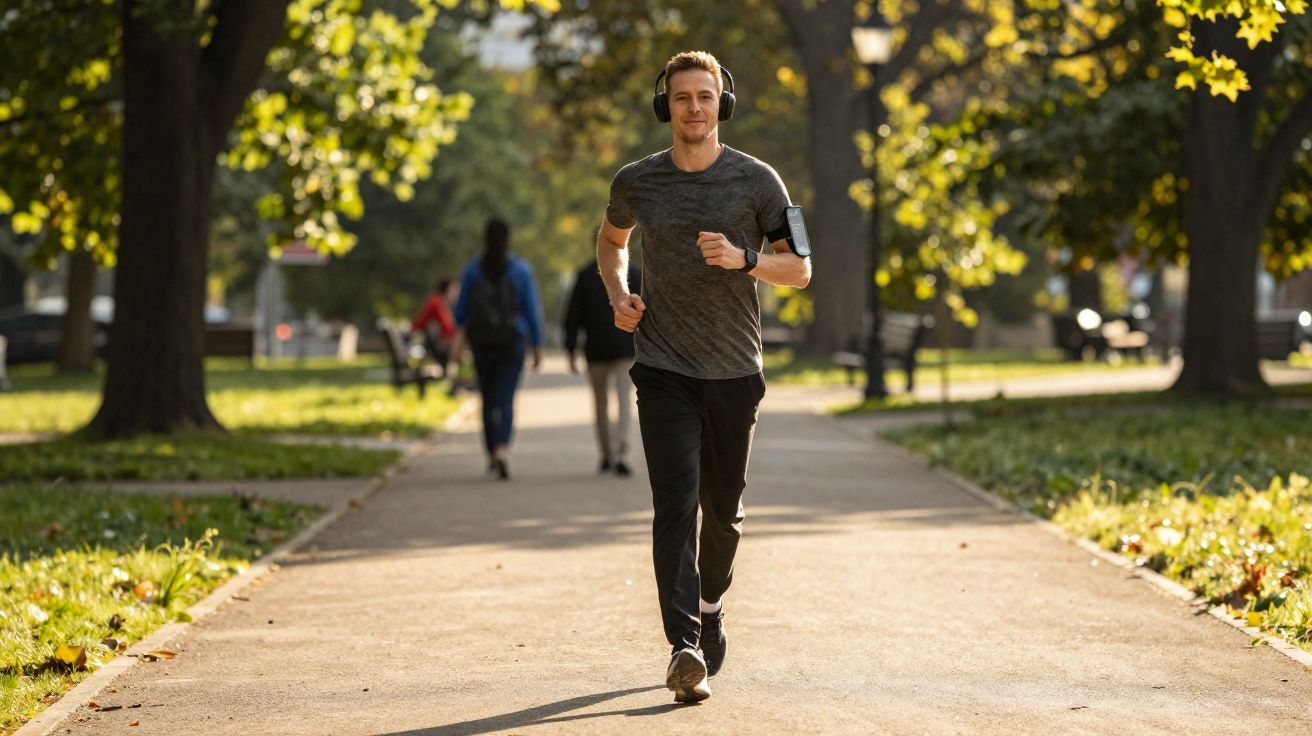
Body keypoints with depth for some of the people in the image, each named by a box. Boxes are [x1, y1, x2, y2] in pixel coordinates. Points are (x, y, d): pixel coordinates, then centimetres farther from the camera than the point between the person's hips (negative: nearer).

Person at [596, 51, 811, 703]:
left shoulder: (757, 182, -1)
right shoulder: (636, 182, 3)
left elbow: (800, 268, 1)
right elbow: (611, 239, 24)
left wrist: (745, 258, -18)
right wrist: (618, 296, 5)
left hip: (734, 370, 1)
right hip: (663, 369, -1)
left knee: (723, 510, 11)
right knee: (675, 502, -14)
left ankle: (710, 603, 40)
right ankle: (684, 648, -22)